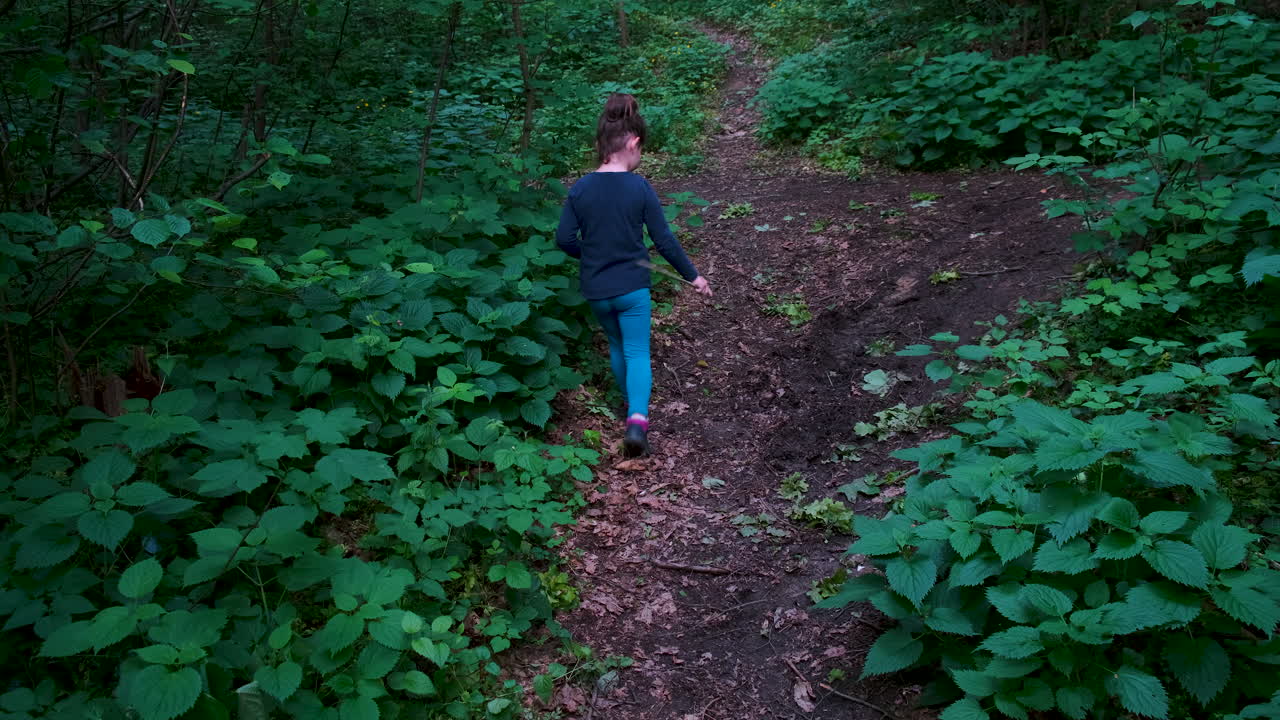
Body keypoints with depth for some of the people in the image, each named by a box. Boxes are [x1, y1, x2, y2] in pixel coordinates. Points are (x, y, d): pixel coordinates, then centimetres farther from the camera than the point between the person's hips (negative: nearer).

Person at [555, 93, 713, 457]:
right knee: (637, 352, 3)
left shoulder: (580, 189, -6)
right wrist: (693, 276, 4)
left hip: (595, 290, 3)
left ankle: (631, 405, 39)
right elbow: (664, 239, -8)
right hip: (632, 287, -3)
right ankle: (637, 418, -17)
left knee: (617, 347, 23)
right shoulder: (640, 188, -12)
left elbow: (564, 239, -5)